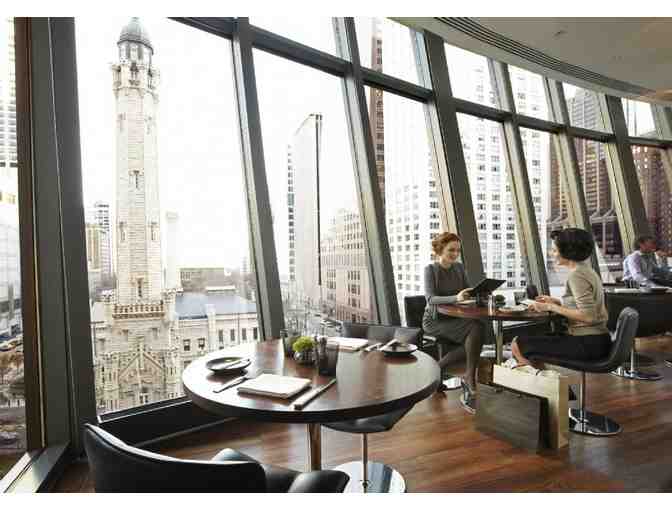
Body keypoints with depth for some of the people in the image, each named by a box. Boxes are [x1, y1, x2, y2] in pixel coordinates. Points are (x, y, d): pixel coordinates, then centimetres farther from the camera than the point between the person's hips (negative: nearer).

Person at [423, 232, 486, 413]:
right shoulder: (430, 269, -9)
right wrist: (455, 298, -38)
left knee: (477, 330, -28)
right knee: (476, 327, -28)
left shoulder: (459, 267, 9)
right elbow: (431, 299, -22)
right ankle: (470, 380, -13)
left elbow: (469, 292, 6)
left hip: (454, 319, 5)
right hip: (434, 320, -5)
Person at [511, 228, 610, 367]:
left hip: (588, 344, -10)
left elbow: (588, 316, -24)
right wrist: (556, 301, 11)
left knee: (518, 344, -9)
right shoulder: (587, 270, 12)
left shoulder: (576, 275, -17)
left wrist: (551, 307, -18)